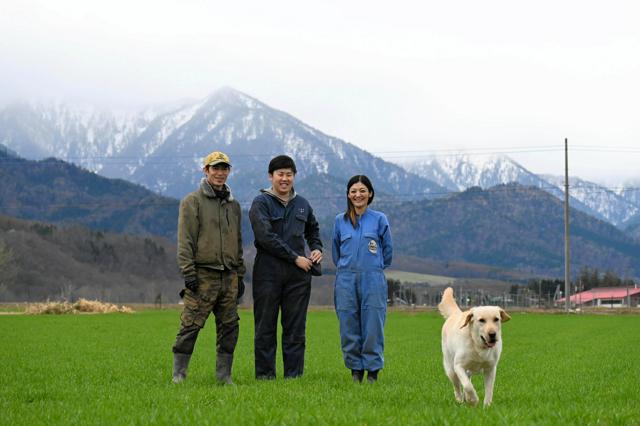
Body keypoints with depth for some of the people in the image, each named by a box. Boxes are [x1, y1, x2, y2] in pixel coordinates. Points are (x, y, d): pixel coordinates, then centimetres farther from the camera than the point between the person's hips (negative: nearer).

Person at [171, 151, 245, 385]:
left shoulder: (234, 205, 18)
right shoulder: (192, 202, 0)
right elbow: (185, 241, -6)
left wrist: (240, 275, 17)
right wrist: (188, 273, -14)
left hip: (229, 277, 6)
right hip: (202, 275, -6)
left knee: (229, 326, 5)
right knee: (190, 325, -7)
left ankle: (224, 374, 12)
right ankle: (178, 374, 0)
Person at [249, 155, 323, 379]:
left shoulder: (302, 204, 15)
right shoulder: (261, 203, -1)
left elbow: (313, 230, 33)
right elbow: (266, 237, -13)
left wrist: (317, 248, 12)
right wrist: (295, 258, -13)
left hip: (298, 275, 4)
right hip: (268, 273, -4)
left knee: (295, 328, 5)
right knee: (266, 328, 1)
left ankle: (294, 375, 9)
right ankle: (265, 376, 6)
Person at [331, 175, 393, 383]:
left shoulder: (379, 219, 3)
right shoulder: (340, 220, 9)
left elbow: (388, 251, 12)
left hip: (372, 280, -2)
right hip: (346, 280, 2)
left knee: (372, 326, -4)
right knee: (349, 328, 2)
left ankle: (373, 371, 4)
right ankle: (355, 371, 12)